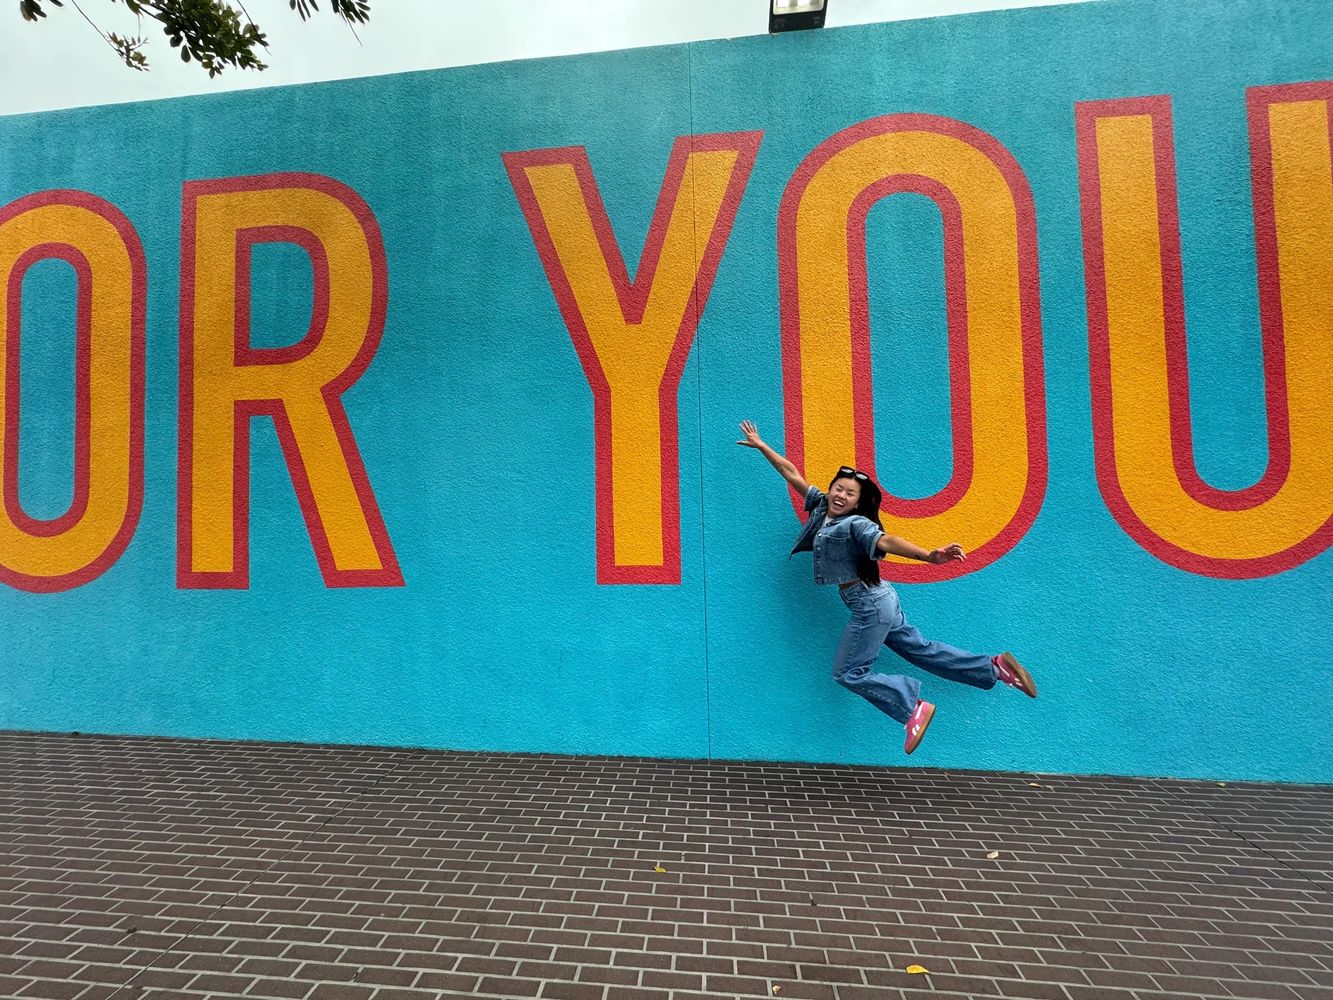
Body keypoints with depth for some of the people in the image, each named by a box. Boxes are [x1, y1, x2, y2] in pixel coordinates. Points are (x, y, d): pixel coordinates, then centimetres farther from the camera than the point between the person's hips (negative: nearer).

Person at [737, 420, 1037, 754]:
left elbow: (886, 541, -37)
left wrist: (928, 556, -54)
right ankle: (995, 667, 27)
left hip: (871, 606, -9)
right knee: (922, 650, 18)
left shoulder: (856, 523, -19)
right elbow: (791, 473, 8)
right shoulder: (822, 507, 3)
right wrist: (760, 445, 13)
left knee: (848, 673, -2)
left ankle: (913, 708, 5)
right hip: (876, 603, 9)